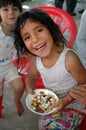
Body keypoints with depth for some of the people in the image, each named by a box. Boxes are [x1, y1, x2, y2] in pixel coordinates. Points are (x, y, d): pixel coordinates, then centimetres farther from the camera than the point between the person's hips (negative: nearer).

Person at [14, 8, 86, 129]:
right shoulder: (35, 61, -12)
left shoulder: (69, 58, -29)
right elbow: (31, 77, 11)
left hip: (73, 103, -5)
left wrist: (68, 99, -25)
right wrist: (30, 88, -9)